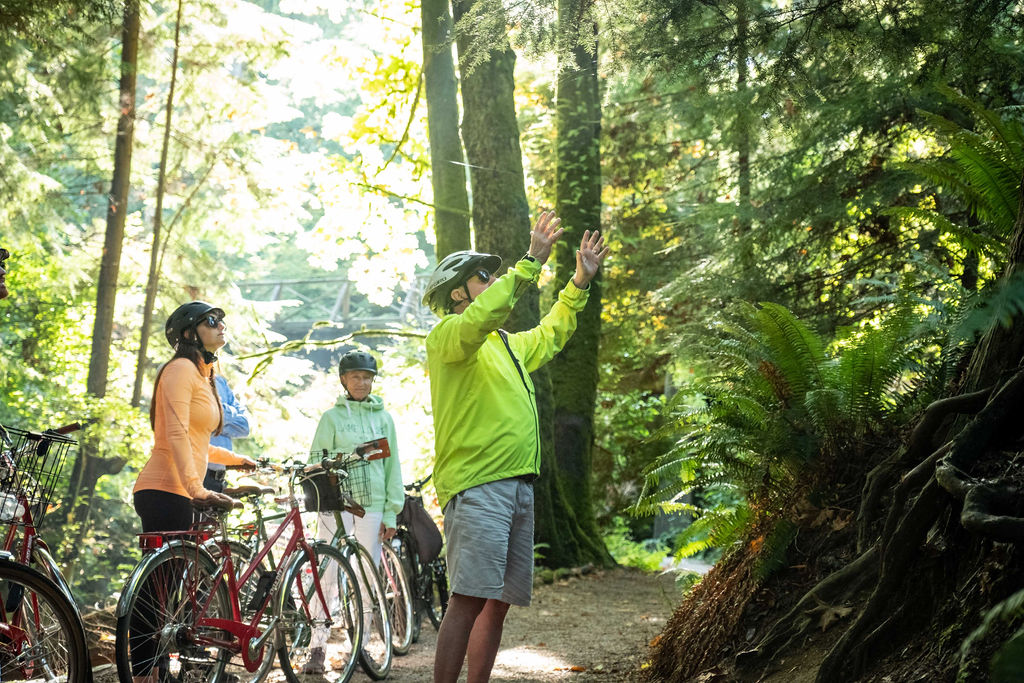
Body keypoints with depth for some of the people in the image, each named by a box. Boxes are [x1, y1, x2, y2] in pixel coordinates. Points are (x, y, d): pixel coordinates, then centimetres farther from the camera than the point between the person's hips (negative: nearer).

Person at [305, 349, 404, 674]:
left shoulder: (383, 418, 11)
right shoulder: (332, 417, 6)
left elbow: (392, 466, 11)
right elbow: (316, 460, 5)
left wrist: (391, 512, 5)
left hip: (372, 504, 2)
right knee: (327, 575, -8)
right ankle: (316, 648, -5)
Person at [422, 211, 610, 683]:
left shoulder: (508, 345, 26)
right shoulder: (447, 335, -1)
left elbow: (551, 334, 43)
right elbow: (482, 316, -23)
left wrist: (580, 281, 35)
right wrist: (531, 262, -23)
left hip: (518, 485, 9)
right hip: (475, 486, -9)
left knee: (498, 603, 7)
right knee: (469, 599, -16)